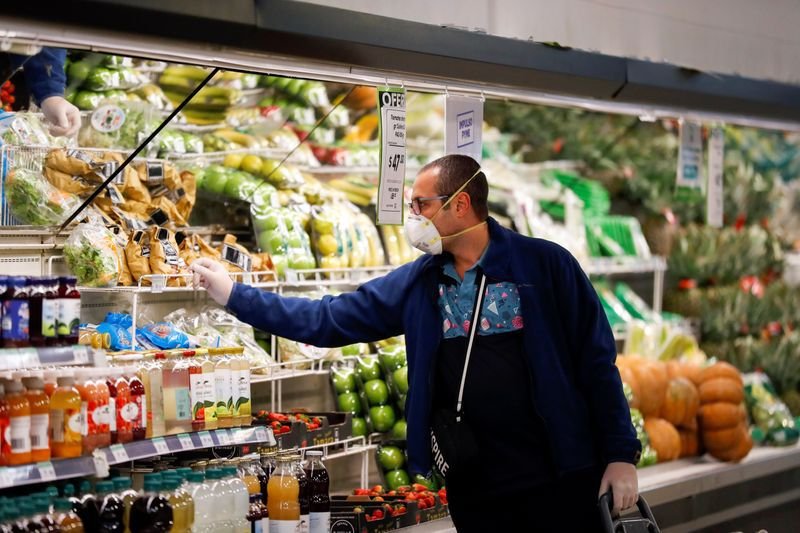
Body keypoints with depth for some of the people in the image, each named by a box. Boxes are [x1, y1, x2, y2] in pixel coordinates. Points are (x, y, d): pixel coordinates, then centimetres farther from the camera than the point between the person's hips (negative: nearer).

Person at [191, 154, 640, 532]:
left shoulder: (546, 265, -7)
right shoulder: (415, 284, 6)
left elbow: (596, 363, -5)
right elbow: (326, 320, 8)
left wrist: (621, 454, -9)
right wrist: (234, 295, 4)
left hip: (560, 474, -4)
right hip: (473, 484, 4)